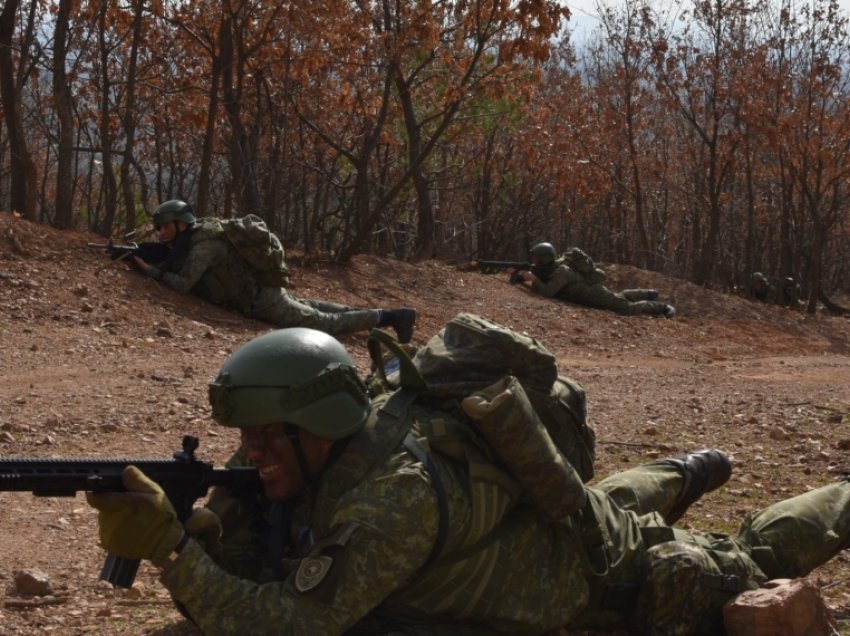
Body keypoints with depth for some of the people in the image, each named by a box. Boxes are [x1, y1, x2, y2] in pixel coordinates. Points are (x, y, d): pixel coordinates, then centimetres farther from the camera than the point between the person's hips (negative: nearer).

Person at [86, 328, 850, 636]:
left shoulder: (395, 494, -42)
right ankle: (688, 477, 61)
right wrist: (202, 526, -35)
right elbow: (249, 569, -14)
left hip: (604, 564, -6)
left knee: (750, 564, 21)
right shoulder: (309, 456, -18)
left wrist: (167, 546, -51)